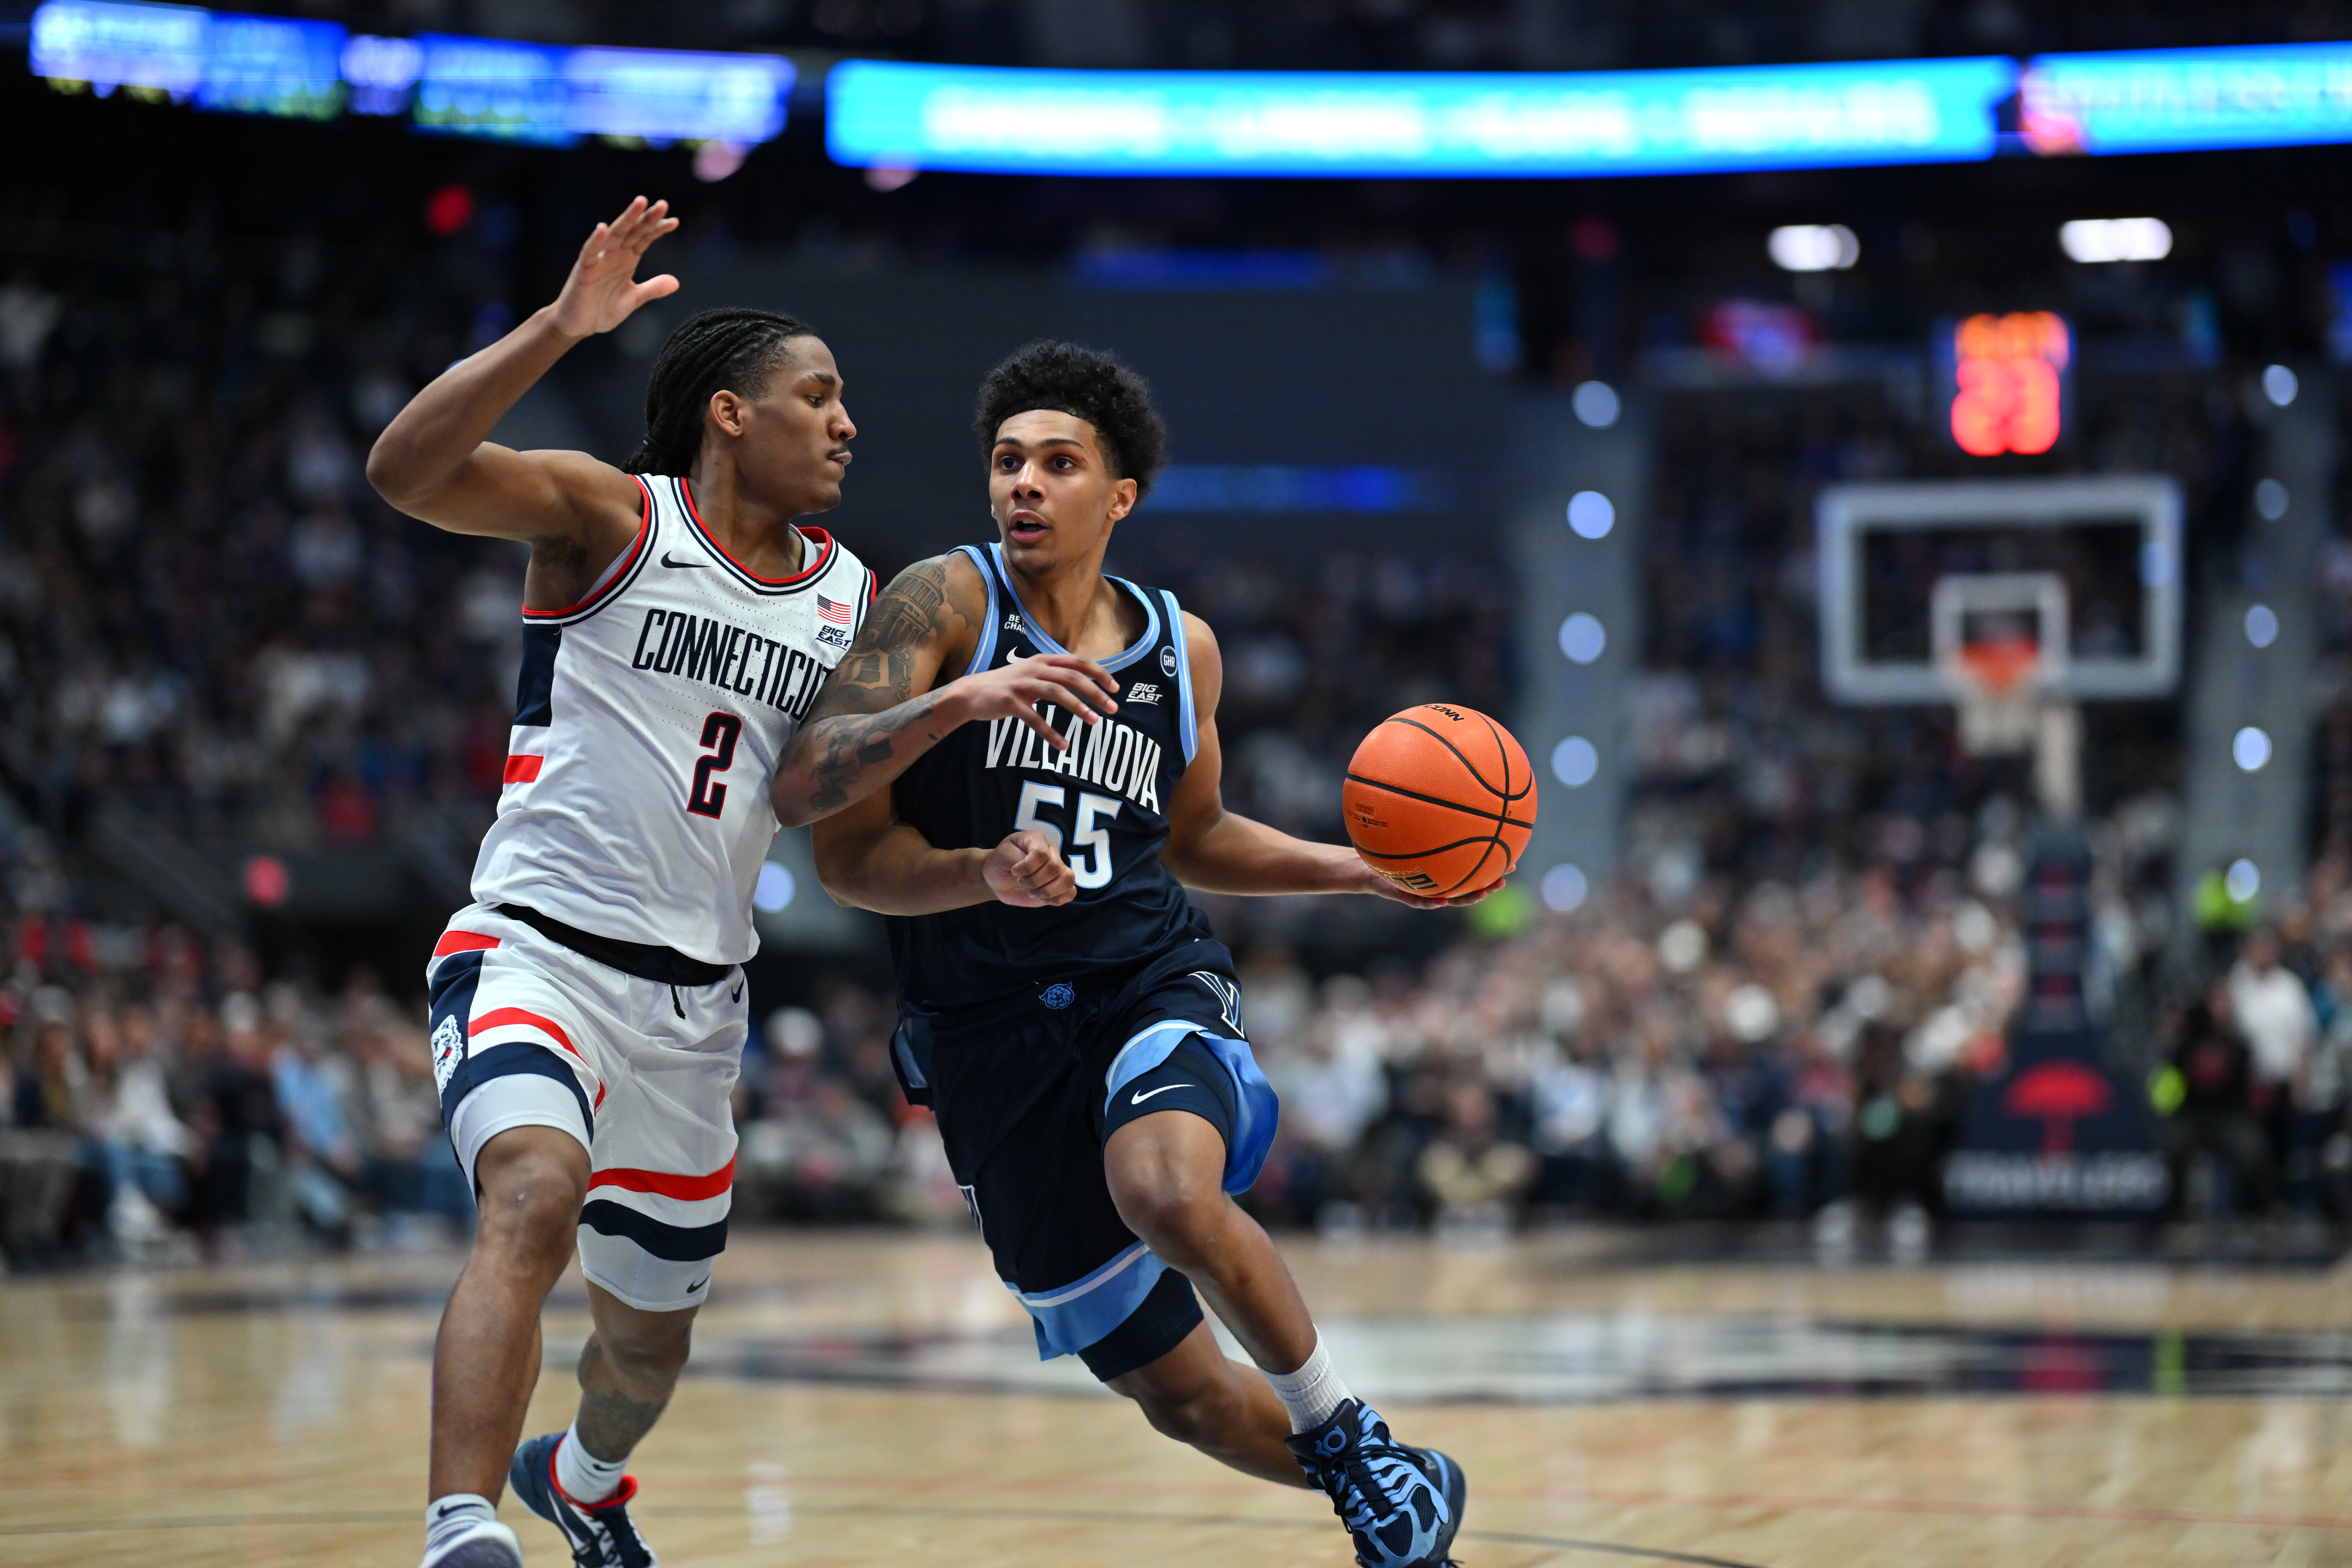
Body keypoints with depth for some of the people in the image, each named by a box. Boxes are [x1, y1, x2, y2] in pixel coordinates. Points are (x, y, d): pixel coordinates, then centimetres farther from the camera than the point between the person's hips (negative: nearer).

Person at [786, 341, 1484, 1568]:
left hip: (1152, 984, 1)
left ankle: (1352, 1441, -13)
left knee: (1164, 1191, -35)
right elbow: (805, 790, -18)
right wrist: (964, 698, -31)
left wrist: (1359, 871, 15)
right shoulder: (945, 603, -6)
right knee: (1178, 1396, 3)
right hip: (990, 1036, -1)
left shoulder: (1179, 649, 8)